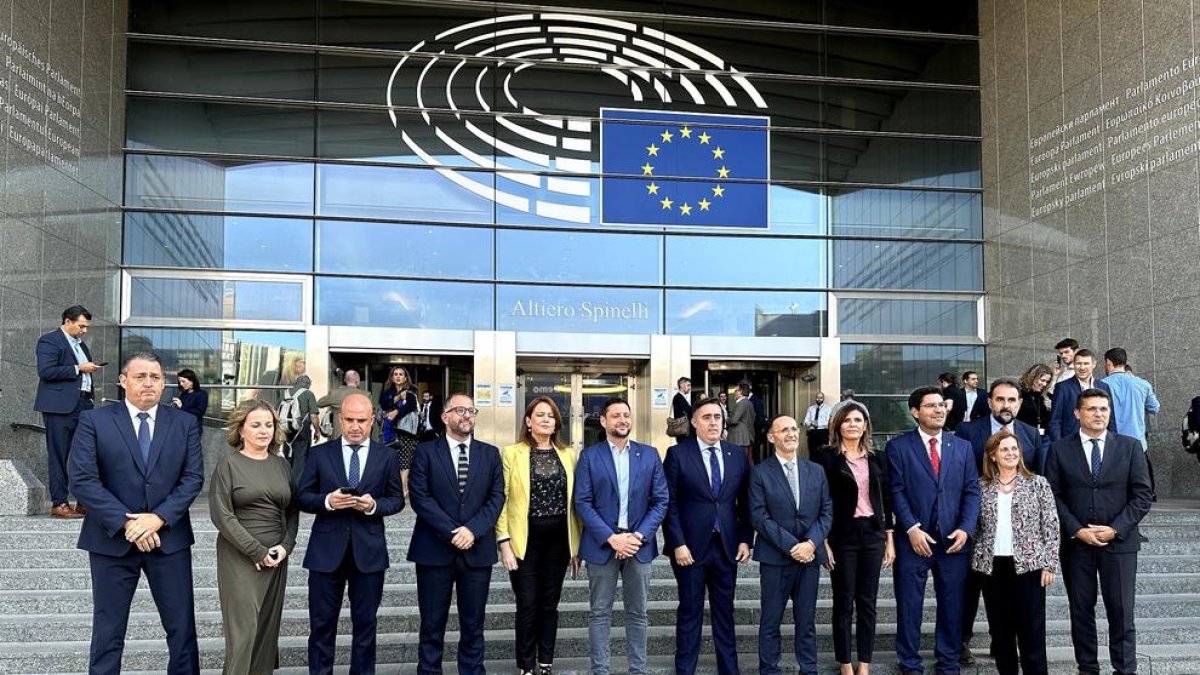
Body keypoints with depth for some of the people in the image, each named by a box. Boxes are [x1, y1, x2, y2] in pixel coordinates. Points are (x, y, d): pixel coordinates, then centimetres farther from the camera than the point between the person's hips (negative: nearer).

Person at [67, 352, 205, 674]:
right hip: (112, 540, -1)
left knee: (182, 628, 7)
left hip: (169, 538, 2)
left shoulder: (185, 423, 4)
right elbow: (82, 480, -10)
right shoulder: (94, 421, -2)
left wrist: (159, 517, -16)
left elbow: (193, 477, -2)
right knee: (108, 633, 8)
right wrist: (126, 522, -17)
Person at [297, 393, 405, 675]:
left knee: (365, 622, 10)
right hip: (326, 550, 0)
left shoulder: (386, 456, 3)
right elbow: (302, 497, 2)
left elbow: (397, 499, 5)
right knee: (322, 623, 7)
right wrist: (327, 501, -18)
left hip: (369, 551, 0)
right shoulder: (319, 453, 3)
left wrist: (374, 505, -16)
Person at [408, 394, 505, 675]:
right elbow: (419, 496, -7)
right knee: (432, 625, 5)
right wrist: (451, 532, -15)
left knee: (473, 625, 8)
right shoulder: (425, 451, 2)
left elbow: (497, 497, 2)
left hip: (477, 550, 2)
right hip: (434, 549, -2)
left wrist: (472, 529, -13)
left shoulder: (490, 453, 10)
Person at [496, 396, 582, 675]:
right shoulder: (512, 453, -2)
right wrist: (504, 542, -10)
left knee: (550, 604, 10)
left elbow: (574, 501, 9)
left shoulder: (568, 455, 8)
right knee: (527, 605, 0)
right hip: (526, 539, -3)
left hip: (558, 539, 3)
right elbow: (502, 500, -4)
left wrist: (576, 545, 7)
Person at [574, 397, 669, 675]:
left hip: (639, 544, 2)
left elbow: (661, 501, 3)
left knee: (638, 613, 8)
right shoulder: (589, 456, 0)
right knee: (599, 613, 4)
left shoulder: (650, 455, 6)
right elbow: (582, 503, -5)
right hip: (602, 544, -2)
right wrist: (611, 538, -14)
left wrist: (640, 536, -10)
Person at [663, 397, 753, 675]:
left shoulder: (738, 454, 7)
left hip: (727, 546, 3)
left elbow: (745, 502, 10)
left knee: (725, 612, 11)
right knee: (690, 612, 5)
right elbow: (669, 503, -7)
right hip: (691, 546, -3)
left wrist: (745, 539, 2)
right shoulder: (677, 454, -4)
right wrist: (678, 544, -12)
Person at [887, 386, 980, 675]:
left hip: (953, 539, 3)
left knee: (952, 605, 9)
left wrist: (965, 529, -6)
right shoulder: (898, 446, -1)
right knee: (909, 606, 4)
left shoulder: (963, 447, 10)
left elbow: (972, 491, 7)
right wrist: (912, 528, -14)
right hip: (914, 538, -3)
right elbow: (896, 491, -5)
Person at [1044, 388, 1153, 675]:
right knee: (1081, 609, 7)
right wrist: (1077, 530, -10)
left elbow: (1142, 495, 0)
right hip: (1075, 542, 0)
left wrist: (1115, 529, -10)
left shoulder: (1130, 447, 3)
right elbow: (1053, 496, 0)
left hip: (1119, 541, 0)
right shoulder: (1060, 449, 2)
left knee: (1121, 611, 1)